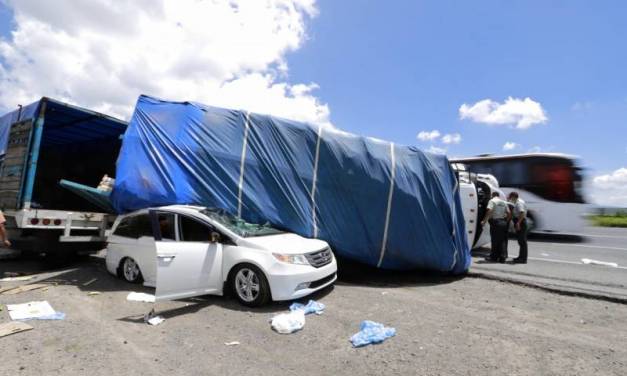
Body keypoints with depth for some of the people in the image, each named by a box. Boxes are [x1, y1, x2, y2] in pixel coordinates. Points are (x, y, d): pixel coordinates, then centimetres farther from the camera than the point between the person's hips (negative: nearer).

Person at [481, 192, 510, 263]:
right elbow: (509, 213, 12)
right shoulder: (504, 202, 16)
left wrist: (484, 221, -18)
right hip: (503, 222, 6)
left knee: (495, 240, 0)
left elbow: (489, 211, -19)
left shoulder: (492, 201, -5)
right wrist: (506, 220, 20)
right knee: (502, 241, 9)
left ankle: (494, 256, 7)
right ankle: (502, 257, 10)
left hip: (495, 222, -6)